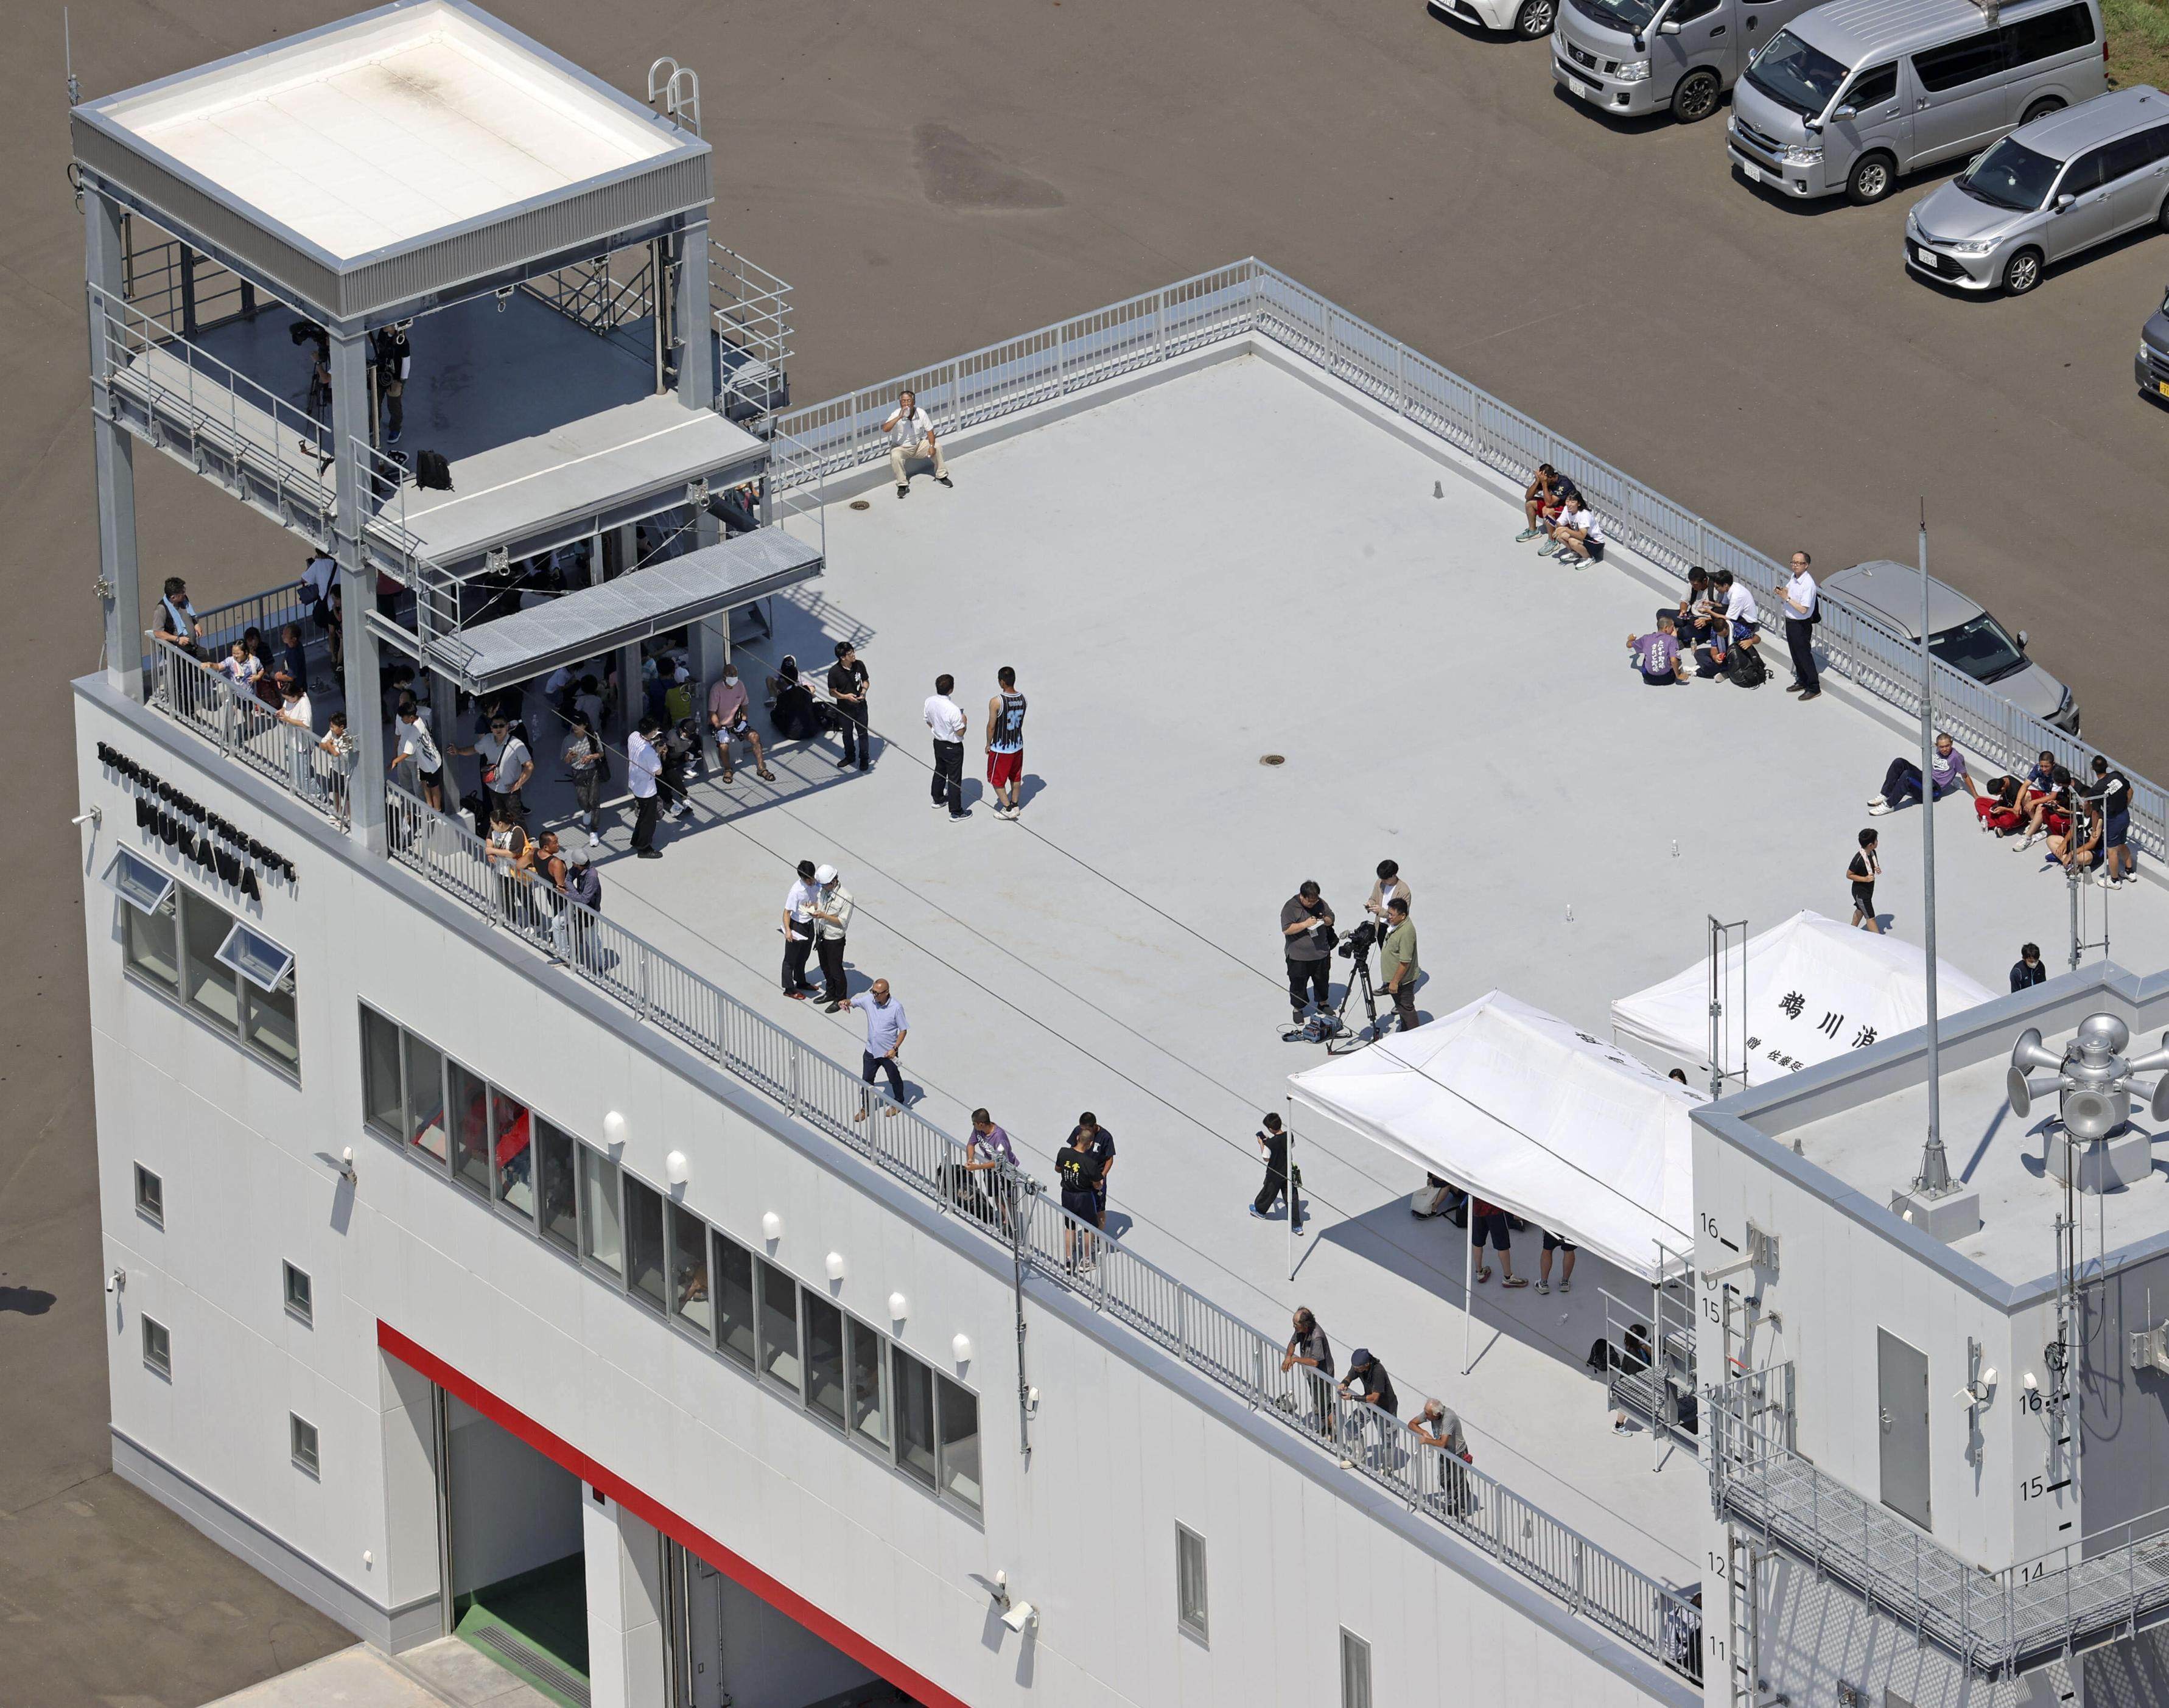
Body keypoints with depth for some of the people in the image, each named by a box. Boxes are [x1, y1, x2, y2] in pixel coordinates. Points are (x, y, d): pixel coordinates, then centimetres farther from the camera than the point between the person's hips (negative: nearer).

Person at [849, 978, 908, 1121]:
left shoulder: (896, 1007, -21)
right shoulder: (869, 1001, -10)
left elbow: (903, 1030, -14)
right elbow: (853, 1002, 4)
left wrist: (895, 1049, -20)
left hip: (888, 1053, -4)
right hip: (871, 1050, 4)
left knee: (894, 1079, 17)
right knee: (867, 1079, 11)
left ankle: (898, 1103, 40)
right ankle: (865, 1108, 27)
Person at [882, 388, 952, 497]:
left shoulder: (921, 413, -12)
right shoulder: (896, 414, -21)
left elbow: (929, 431, -4)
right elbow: (885, 429, -36)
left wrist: (932, 446, -20)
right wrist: (899, 417, -42)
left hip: (919, 444, 3)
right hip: (901, 447, -3)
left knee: (937, 447, -14)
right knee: (895, 457, -34)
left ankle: (941, 475, 6)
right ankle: (902, 485, -18)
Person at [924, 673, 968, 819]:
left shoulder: (929, 702, -14)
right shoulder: (953, 710, -34)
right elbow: (960, 732, -24)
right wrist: (964, 721, -4)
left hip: (938, 742, 6)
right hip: (953, 746, -6)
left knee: (940, 771, 29)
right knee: (954, 779, 8)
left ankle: (938, 799, 48)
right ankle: (956, 811, 18)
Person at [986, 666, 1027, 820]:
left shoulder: (996, 702, -26)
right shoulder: (1022, 699, -8)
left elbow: (991, 726, -18)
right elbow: (1020, 722, 5)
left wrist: (988, 744, -3)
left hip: (1001, 748, -6)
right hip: (1018, 745, 6)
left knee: (996, 779, 12)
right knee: (1015, 777, 23)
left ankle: (1008, 808, 13)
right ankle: (1015, 804, 35)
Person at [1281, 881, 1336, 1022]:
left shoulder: (1320, 903, 0)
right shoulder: (1290, 907, -15)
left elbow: (1331, 919, 12)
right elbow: (1286, 929, -21)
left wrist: (1326, 920, -12)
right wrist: (1305, 925, -28)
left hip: (1321, 952, 4)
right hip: (1298, 956, -4)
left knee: (1322, 980, 19)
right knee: (1298, 984, 5)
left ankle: (1323, 1003, 39)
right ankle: (1298, 1009, 22)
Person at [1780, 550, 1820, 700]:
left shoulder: (1808, 584, -26)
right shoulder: (1794, 578, 1)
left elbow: (1803, 609, -28)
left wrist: (1787, 598, -24)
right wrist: (1783, 592, -4)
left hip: (1801, 624, -9)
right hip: (1790, 621, 9)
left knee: (1804, 655, 1)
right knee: (1795, 654, 21)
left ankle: (1813, 687, 12)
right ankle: (1802, 682, 37)